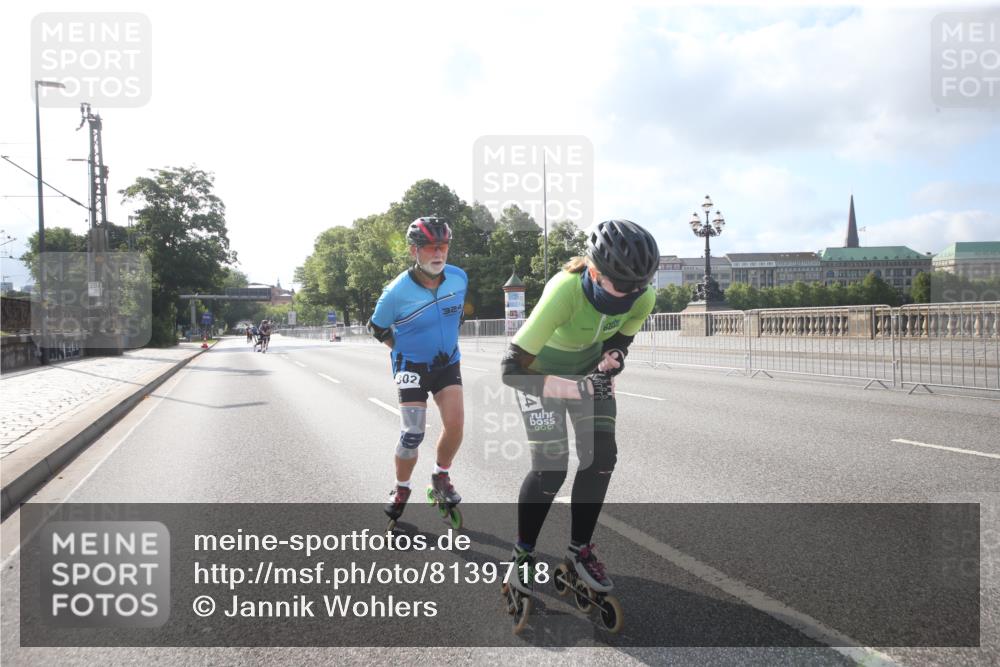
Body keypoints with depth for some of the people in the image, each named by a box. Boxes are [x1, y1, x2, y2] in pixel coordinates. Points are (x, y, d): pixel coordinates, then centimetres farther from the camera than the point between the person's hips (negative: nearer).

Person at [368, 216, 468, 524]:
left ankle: (441, 477, 15)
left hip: (448, 362, 3)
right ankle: (401, 489, 18)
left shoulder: (459, 278, -10)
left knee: (455, 424, -12)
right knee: (412, 435, -9)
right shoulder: (397, 291, -21)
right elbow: (377, 328, -2)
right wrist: (404, 350, 2)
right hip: (412, 366, -3)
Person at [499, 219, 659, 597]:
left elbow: (620, 339, -1)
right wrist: (576, 388, -45)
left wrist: (612, 359, -24)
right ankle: (522, 553, 11)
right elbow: (512, 368, -39)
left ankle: (579, 551, 13)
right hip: (540, 371, -5)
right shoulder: (564, 292, -40)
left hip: (588, 368, 5)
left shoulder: (642, 298, -24)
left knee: (602, 456, -6)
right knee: (550, 466, -12)